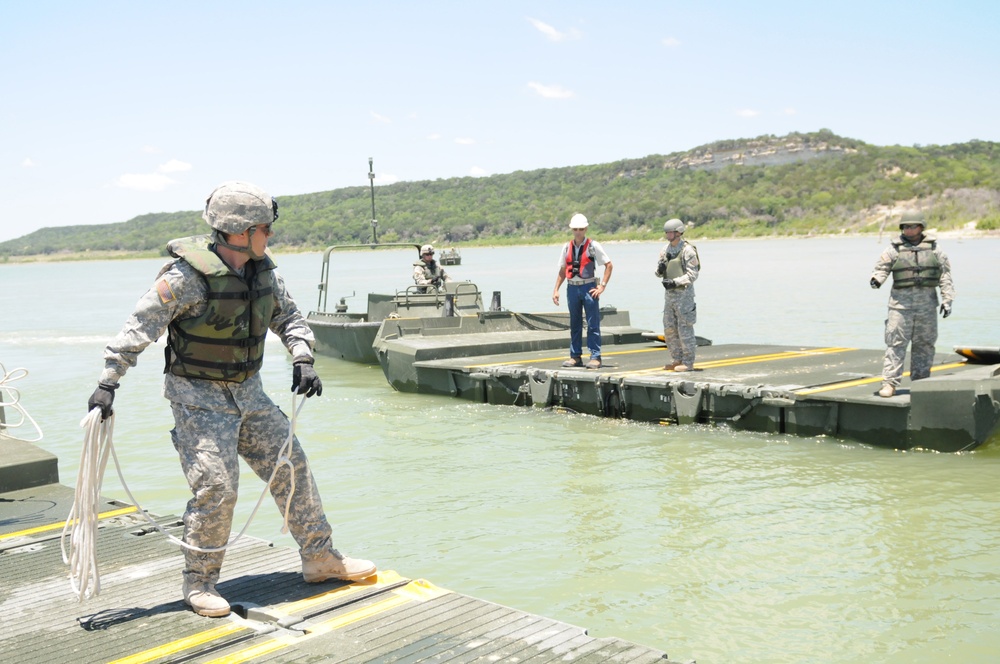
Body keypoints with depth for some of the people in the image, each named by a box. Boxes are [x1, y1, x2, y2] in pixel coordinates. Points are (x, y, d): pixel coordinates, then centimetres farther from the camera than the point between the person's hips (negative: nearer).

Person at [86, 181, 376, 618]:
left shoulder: (263, 271, 0)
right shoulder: (188, 277, -21)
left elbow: (288, 317, 12)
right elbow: (139, 328, -19)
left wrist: (302, 360, -5)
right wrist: (108, 384, -21)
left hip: (248, 391, 7)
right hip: (197, 397, -7)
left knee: (291, 467, 7)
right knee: (216, 488, -12)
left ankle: (320, 558, 20)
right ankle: (199, 582, 7)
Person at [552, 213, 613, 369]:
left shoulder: (593, 246, -2)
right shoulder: (567, 247, 10)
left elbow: (609, 265, -1)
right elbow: (562, 270, 16)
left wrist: (602, 286, -7)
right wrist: (556, 289, 9)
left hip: (589, 287, -4)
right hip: (572, 288, 4)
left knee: (593, 324, -3)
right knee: (574, 324, 10)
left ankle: (595, 357, 1)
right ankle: (575, 356, 17)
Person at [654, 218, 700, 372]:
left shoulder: (687, 250, -11)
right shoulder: (665, 250, 10)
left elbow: (692, 274, -14)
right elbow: (660, 272, 17)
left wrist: (675, 282, -23)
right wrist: (660, 270, -7)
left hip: (684, 293, -7)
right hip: (669, 294, 8)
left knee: (685, 328, -4)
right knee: (669, 329, 10)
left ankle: (688, 362, 3)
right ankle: (677, 359, 20)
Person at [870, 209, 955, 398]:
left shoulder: (933, 248, 7)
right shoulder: (894, 249, 3)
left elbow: (945, 275, 9)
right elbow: (882, 268, 0)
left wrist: (947, 299, 3)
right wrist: (876, 279, -23)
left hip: (927, 303, 2)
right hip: (901, 301, -2)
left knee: (924, 344, 8)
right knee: (895, 343, -7)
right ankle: (889, 383, -7)